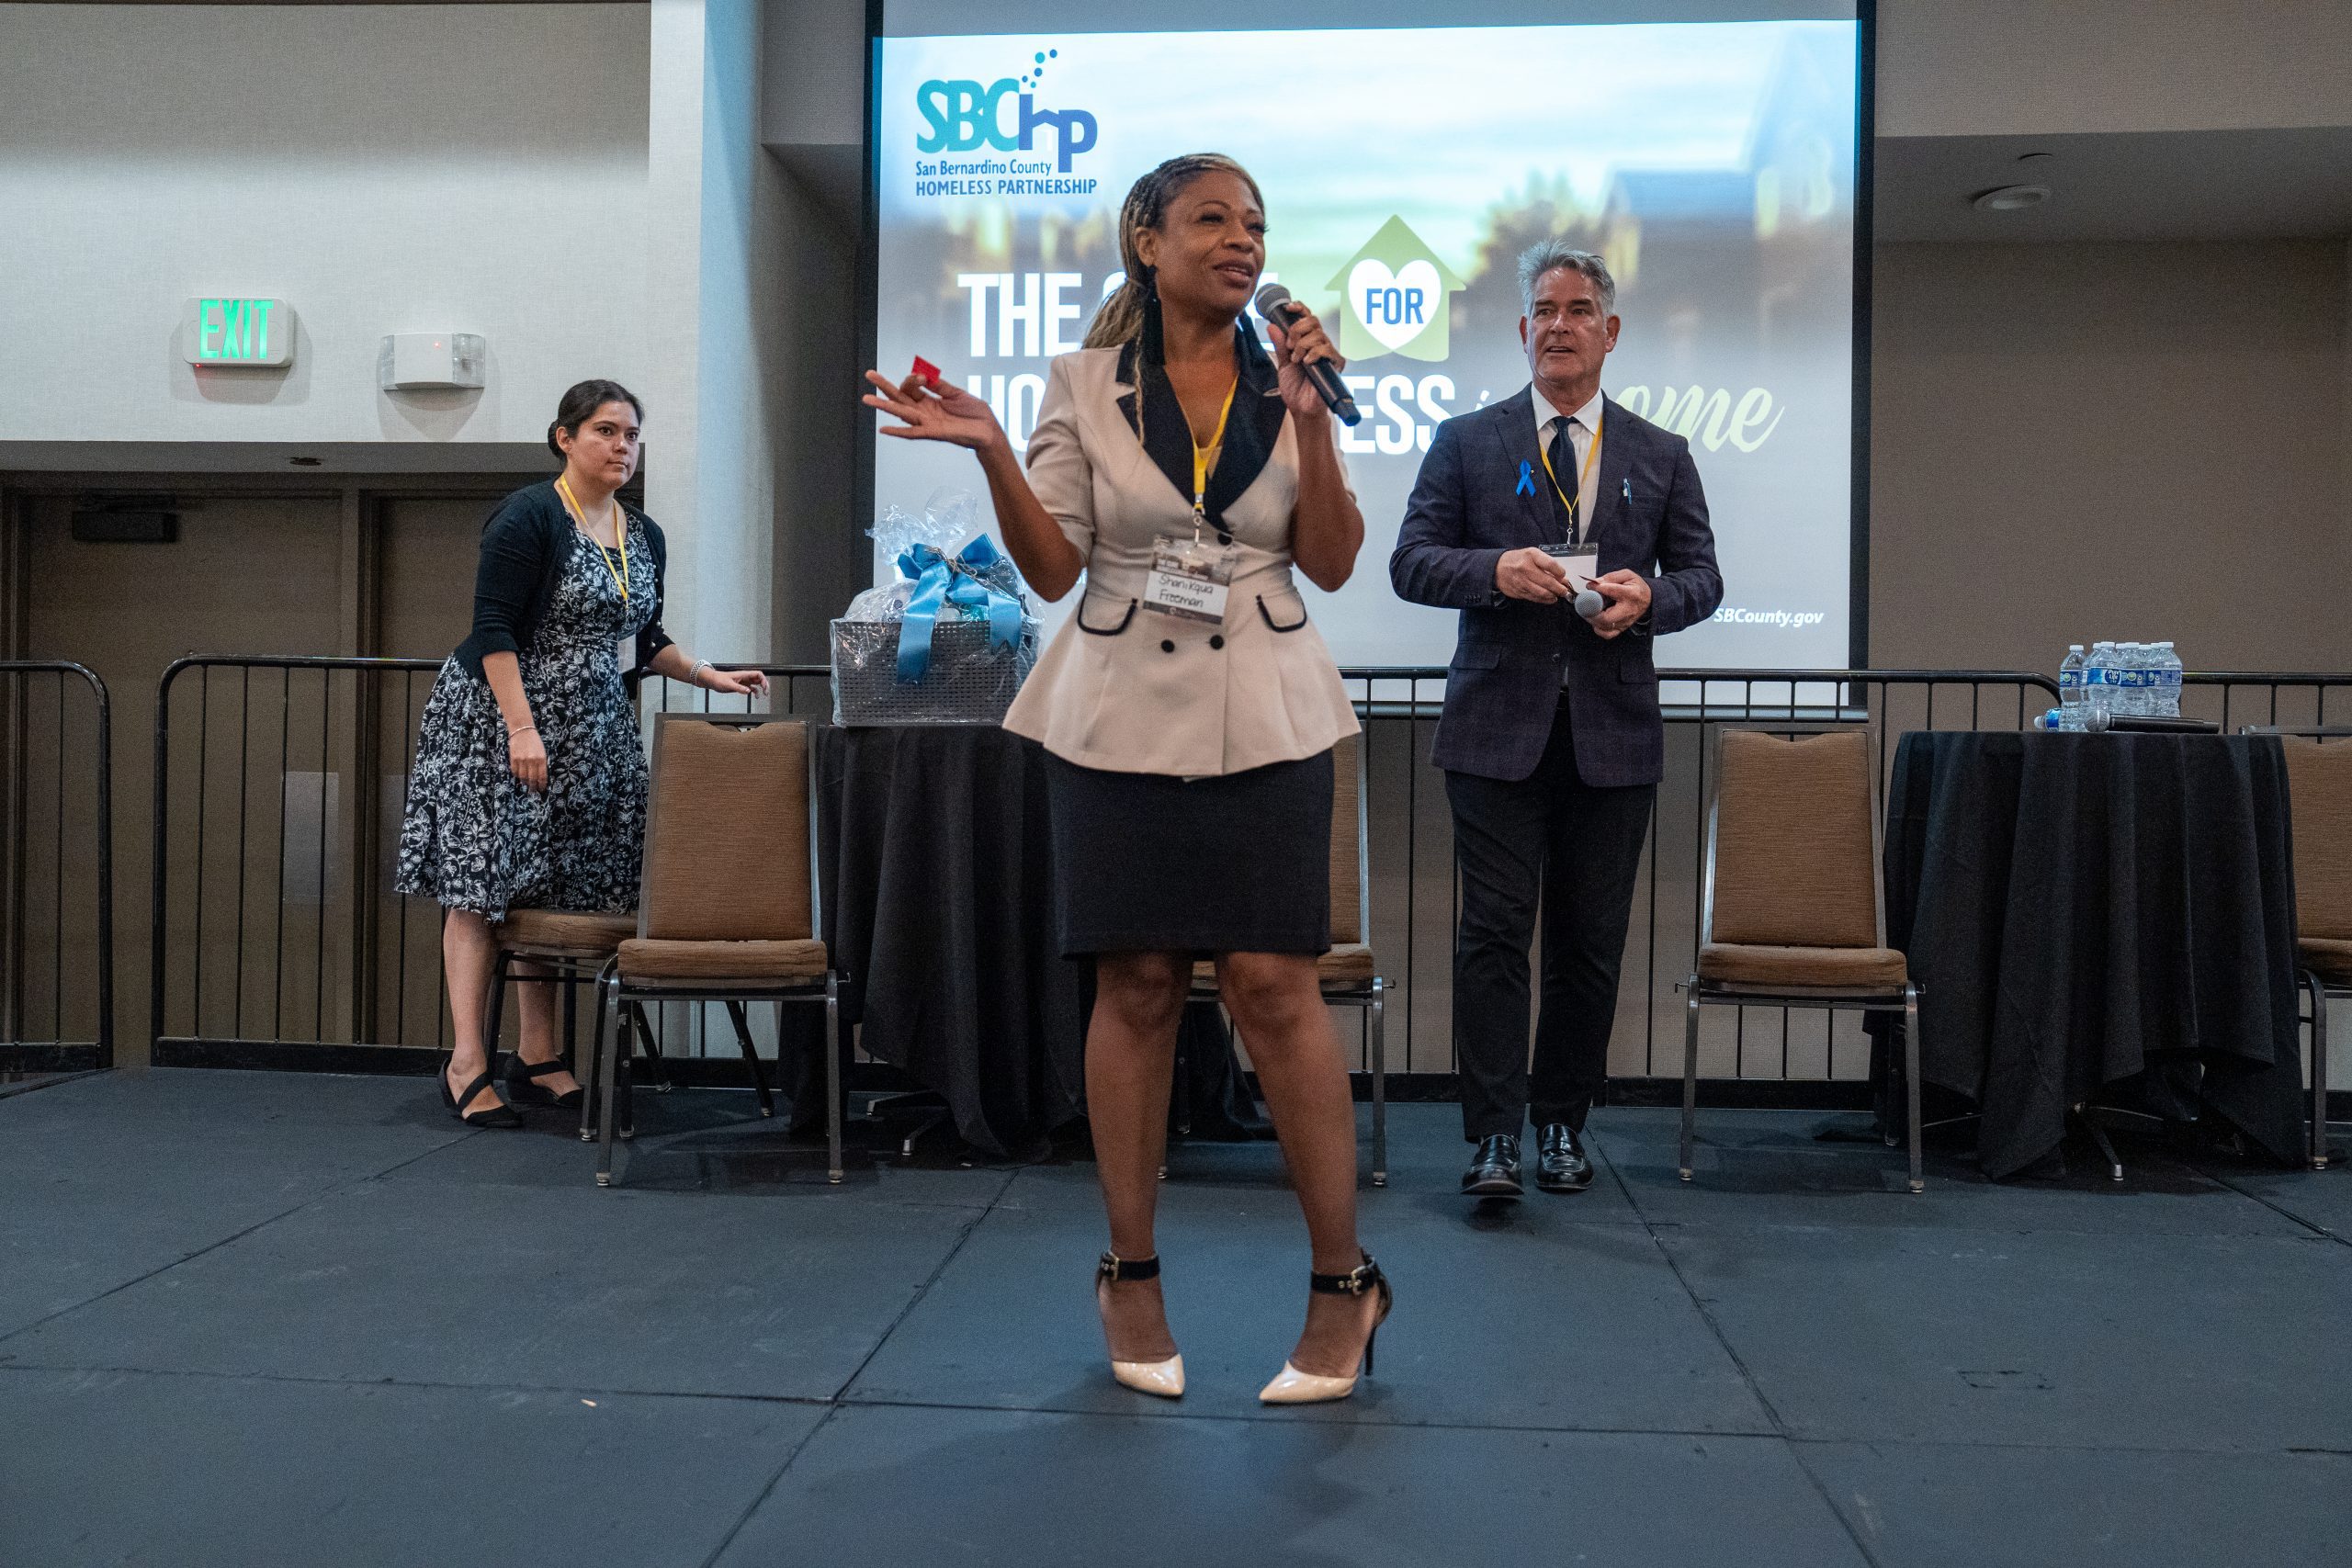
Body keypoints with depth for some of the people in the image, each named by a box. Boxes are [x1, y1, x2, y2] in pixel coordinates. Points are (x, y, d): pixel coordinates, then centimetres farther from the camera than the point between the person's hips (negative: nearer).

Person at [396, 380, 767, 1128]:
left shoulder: (644, 536, 10)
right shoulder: (528, 517, -11)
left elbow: (644, 639, 20)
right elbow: (493, 630, -16)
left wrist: (713, 676, 8)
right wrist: (522, 728, -22)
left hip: (589, 728, 7)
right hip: (497, 715, -7)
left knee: (555, 886, 7)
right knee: (482, 884, -6)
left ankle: (538, 1057, 13)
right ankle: (466, 1063, -3)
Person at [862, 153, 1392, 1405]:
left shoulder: (1285, 381, 8)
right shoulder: (1083, 385, 5)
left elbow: (1331, 563, 3)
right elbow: (1052, 569, 1)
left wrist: (1310, 420, -8)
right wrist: (989, 453, -13)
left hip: (1264, 713, 0)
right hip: (1121, 712, 0)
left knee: (1273, 983, -6)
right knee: (1136, 984, 2)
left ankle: (1343, 1278, 7)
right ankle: (1131, 1274, 18)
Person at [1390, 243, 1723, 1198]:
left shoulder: (1661, 457, 13)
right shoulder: (1466, 443, 8)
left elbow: (1701, 575, 12)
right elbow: (1411, 562, 2)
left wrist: (1650, 597, -10)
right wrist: (1495, 569, -16)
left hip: (1613, 731, 2)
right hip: (1499, 726, -2)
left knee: (1590, 940, 7)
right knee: (1494, 932, -6)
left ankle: (1563, 1126, 20)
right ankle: (1496, 1137, -1)